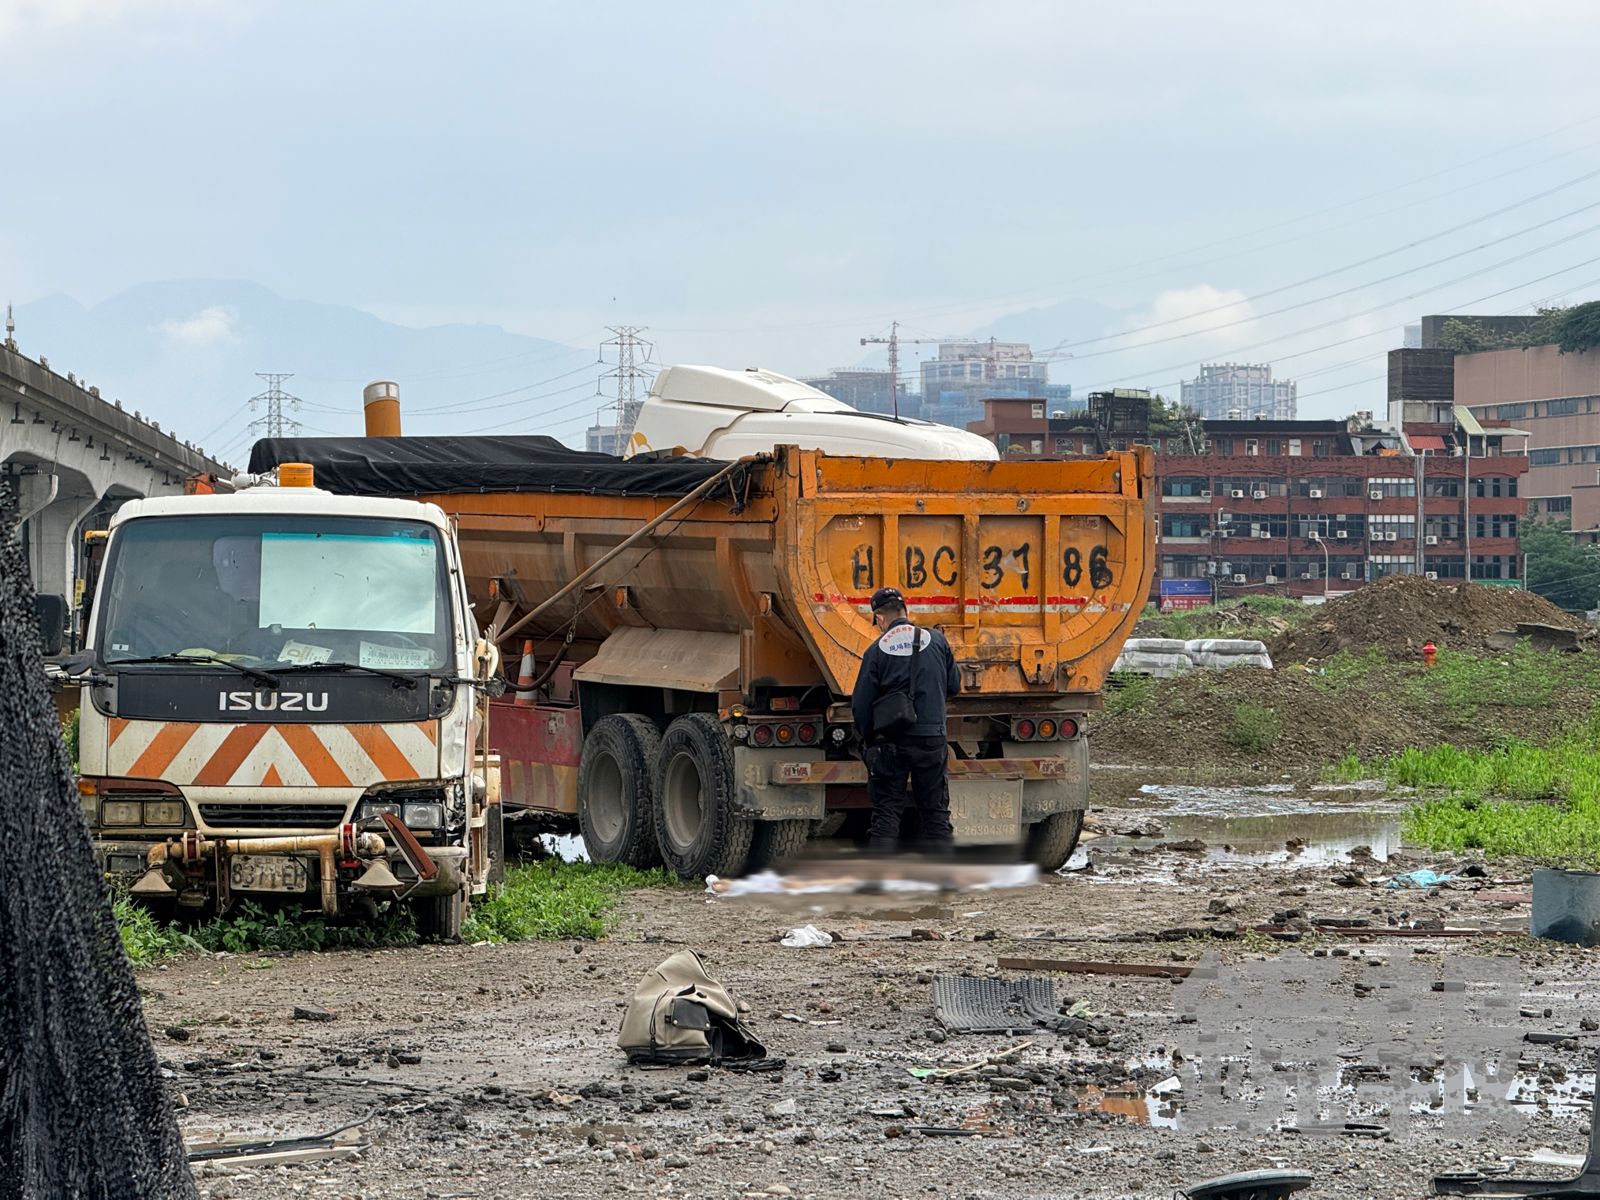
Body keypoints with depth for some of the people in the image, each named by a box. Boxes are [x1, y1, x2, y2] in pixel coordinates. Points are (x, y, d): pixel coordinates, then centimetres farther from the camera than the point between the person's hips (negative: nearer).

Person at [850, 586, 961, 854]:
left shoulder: (877, 650, -5)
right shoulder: (936, 640, 1)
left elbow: (861, 704, -3)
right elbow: (954, 686, 11)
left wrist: (868, 739, 13)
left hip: (891, 741, -2)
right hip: (932, 738, 2)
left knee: (886, 813, 4)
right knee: (935, 812, 10)